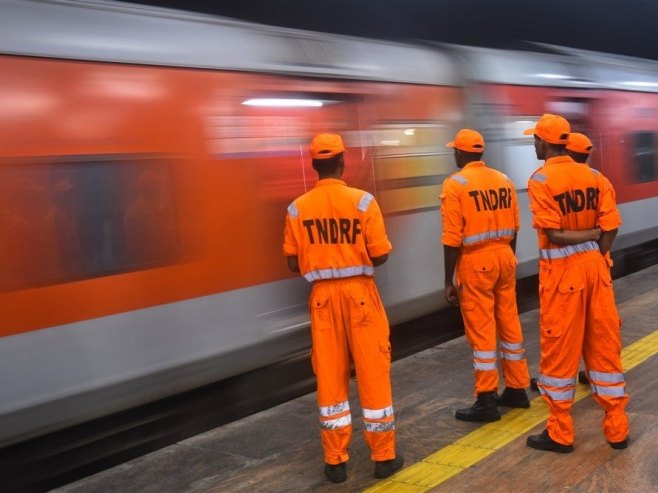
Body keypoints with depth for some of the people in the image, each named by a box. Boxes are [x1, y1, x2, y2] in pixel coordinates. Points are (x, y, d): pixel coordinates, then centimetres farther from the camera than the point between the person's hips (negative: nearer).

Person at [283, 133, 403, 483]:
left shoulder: (297, 208, -3)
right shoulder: (363, 201, -9)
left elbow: (294, 264, 1)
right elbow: (380, 255, -9)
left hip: (322, 295, 2)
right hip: (359, 292, -2)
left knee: (329, 376, 10)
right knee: (372, 373, 9)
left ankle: (335, 460, 18)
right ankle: (383, 456, 19)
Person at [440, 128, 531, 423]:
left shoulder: (455, 184, -9)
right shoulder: (504, 180, 8)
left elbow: (452, 238, -13)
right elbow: (513, 229, 11)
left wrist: (449, 281, -9)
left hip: (476, 261, -6)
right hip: (504, 256, 6)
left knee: (481, 330, 0)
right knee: (509, 324, 14)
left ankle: (486, 401, 6)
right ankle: (517, 389, 25)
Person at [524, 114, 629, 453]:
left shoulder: (540, 180, -10)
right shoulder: (595, 176, 5)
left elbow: (554, 234, -17)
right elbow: (610, 229, -1)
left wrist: (589, 235, -4)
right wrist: (592, 253, 5)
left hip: (561, 271, -5)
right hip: (595, 266, 5)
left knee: (559, 352, 5)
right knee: (604, 347, 13)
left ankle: (560, 434, 15)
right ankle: (617, 429, 21)